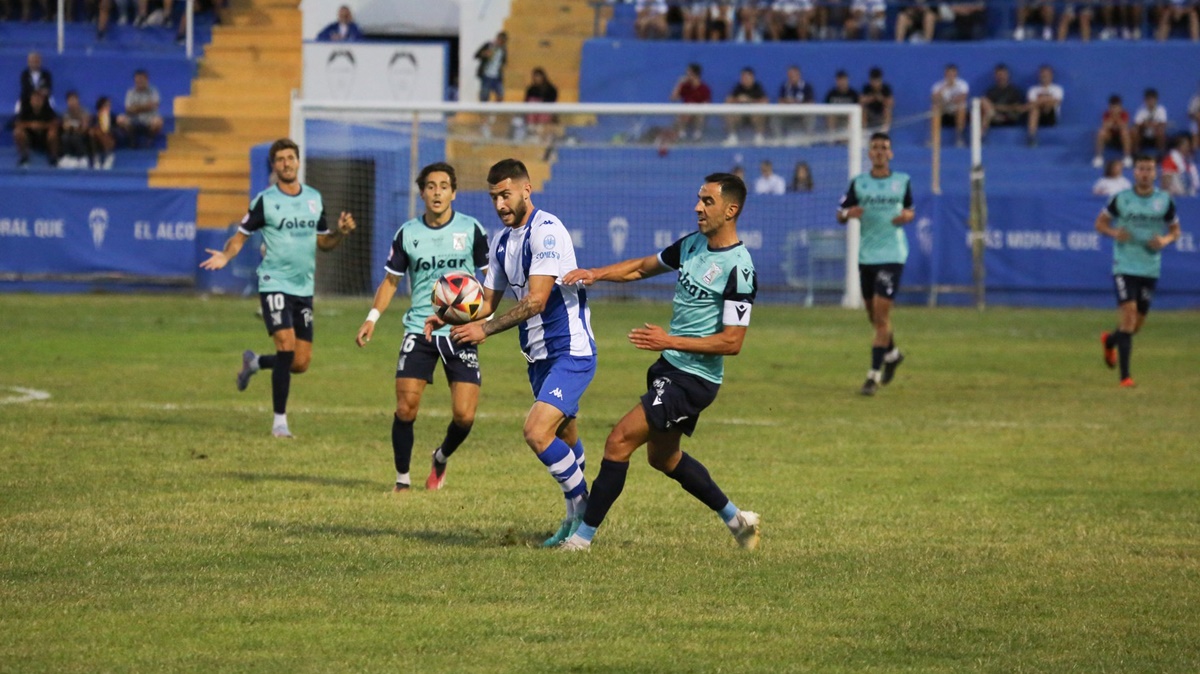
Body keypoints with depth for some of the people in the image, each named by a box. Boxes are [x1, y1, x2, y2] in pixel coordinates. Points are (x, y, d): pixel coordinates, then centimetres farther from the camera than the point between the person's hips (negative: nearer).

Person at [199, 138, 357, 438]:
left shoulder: (314, 199, 9)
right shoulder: (265, 200, -4)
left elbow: (323, 241, 17)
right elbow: (241, 235, -2)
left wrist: (341, 232, -3)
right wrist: (225, 256, -21)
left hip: (304, 288, 5)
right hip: (275, 284, -5)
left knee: (301, 363, 4)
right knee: (286, 346, -19)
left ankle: (254, 362, 34)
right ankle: (279, 420, -9)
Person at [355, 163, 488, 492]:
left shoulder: (472, 230, -1)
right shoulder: (407, 233, 2)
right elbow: (391, 280, 12)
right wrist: (373, 317, -1)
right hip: (419, 328, 1)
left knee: (464, 415, -8)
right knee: (405, 408, -10)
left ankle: (442, 458, 24)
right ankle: (402, 478, 9)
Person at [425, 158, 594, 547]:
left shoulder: (546, 231, -17)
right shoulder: (503, 241, 12)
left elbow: (536, 300, -24)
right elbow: (488, 301, 16)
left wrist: (485, 329, -26)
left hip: (570, 352, -9)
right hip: (539, 355, 9)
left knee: (537, 432, -20)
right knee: (563, 441, 16)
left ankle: (584, 508, -4)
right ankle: (576, 517, 29)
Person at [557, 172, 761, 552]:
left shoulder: (738, 268, -20)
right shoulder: (692, 245, 5)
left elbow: (732, 342, -22)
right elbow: (643, 267, 20)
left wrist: (671, 341, -25)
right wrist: (595, 274, 4)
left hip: (693, 379, -10)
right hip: (670, 368, 10)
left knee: (619, 442, -13)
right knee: (662, 457, 23)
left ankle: (583, 535, -5)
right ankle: (736, 518, 36)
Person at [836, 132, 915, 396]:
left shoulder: (903, 182, 2)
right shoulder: (858, 183, 3)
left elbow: (910, 208, 15)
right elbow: (840, 214, 6)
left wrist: (907, 216, -8)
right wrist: (849, 213, -17)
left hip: (892, 255, -3)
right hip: (866, 254, 3)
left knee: (881, 313, -12)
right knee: (873, 315, 13)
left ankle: (874, 374, -9)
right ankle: (892, 353, 41)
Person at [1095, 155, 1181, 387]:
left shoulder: (1165, 201, 0)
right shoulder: (1121, 199, -4)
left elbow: (1175, 230, 12)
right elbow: (1100, 222, 7)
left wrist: (1165, 240, -11)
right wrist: (1114, 232, -14)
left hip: (1150, 269, 3)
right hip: (1124, 268, -3)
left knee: (1136, 324, 11)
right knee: (1128, 313, -17)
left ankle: (1110, 340, 47)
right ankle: (1125, 376, -14)